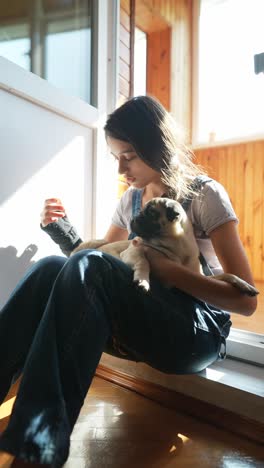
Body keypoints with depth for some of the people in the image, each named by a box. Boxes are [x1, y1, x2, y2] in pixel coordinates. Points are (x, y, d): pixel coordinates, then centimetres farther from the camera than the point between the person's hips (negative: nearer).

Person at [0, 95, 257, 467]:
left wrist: (166, 268, -24)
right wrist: (62, 229, -6)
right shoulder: (131, 200, 10)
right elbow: (97, 259, 13)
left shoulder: (205, 194, -7)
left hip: (198, 333, -5)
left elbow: (246, 300, -11)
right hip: (144, 326, 5)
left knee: (88, 268, -30)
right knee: (52, 268, -20)